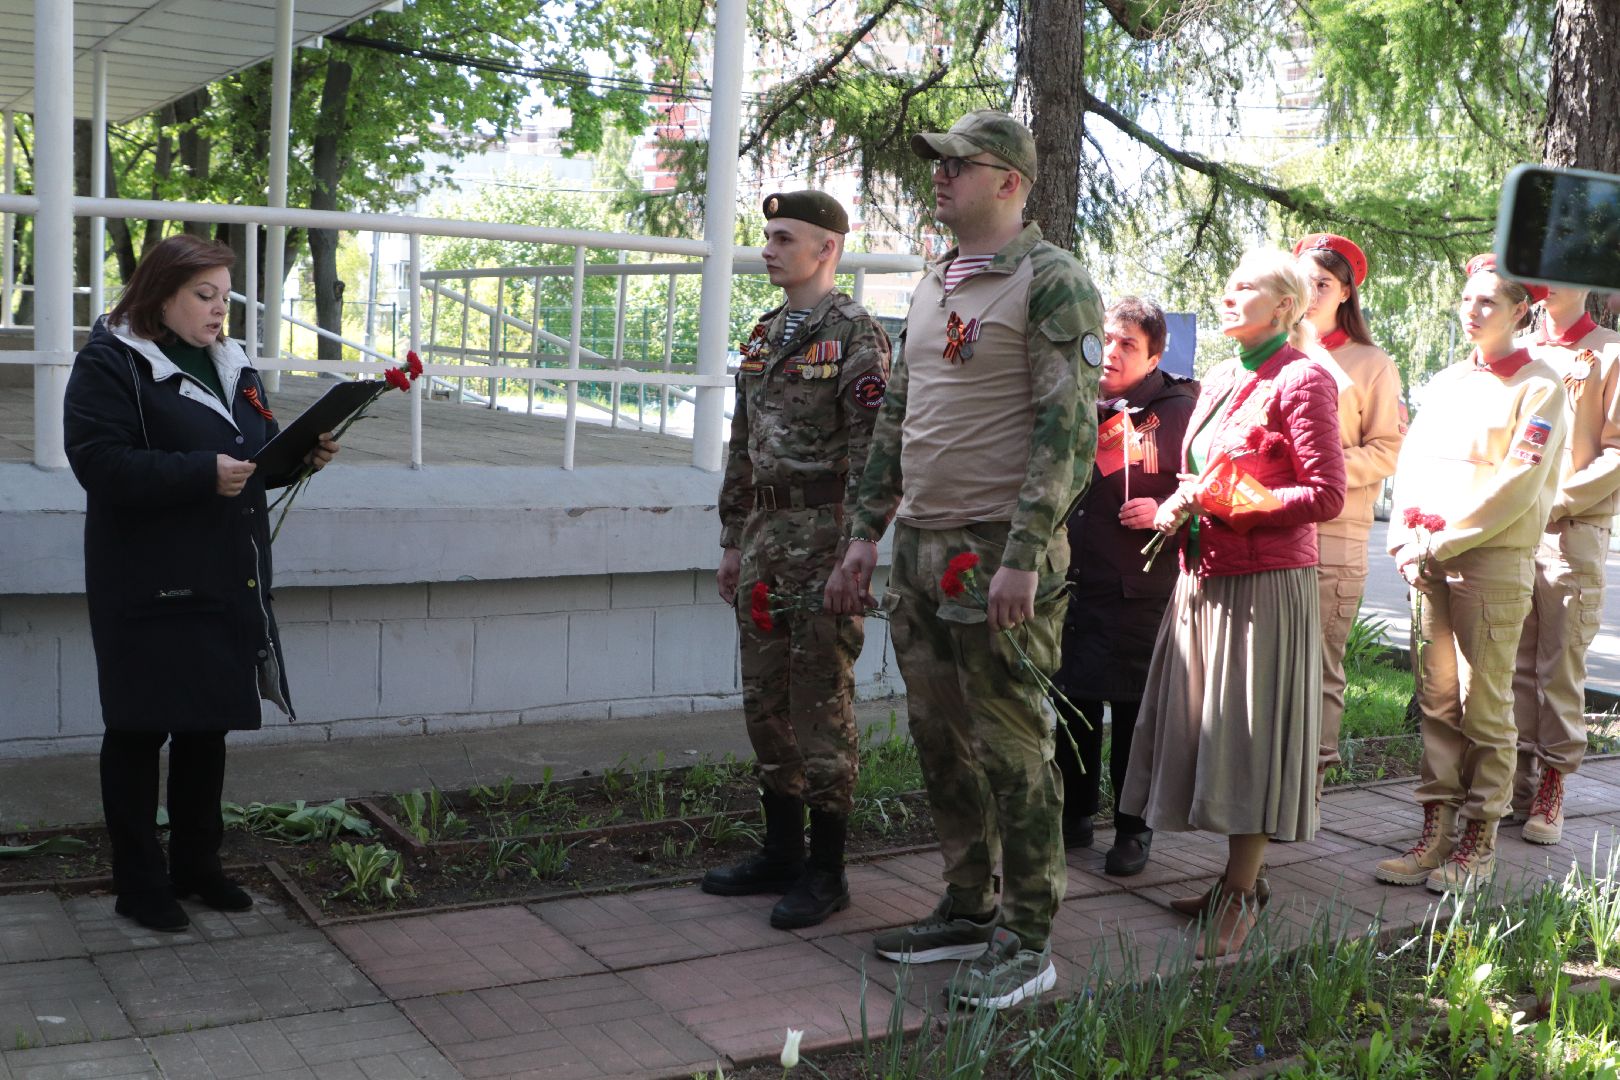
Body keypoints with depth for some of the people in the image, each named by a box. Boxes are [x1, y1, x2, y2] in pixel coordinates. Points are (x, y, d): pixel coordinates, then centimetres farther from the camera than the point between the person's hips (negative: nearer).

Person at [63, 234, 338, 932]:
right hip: (150, 588, -7)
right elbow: (100, 463, -20)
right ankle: (139, 883, 16)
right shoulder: (111, 363, -10)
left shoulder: (232, 365, 14)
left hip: (227, 583, 7)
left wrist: (301, 456, -1)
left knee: (209, 726, 15)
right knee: (140, 731, 4)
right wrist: (204, 474, -27)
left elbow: (260, 454, 21)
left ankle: (197, 865, 29)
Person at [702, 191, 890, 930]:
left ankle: (826, 872, 8)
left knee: (821, 704, -2)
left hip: (822, 534, -8)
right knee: (764, 698, 12)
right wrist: (734, 541, 17)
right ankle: (780, 852, 24)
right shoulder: (765, 334, 15)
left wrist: (850, 554, -19)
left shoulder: (856, 336, -10)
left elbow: (870, 454, -15)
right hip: (765, 533, 8)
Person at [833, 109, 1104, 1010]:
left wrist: (1023, 557, -22)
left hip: (998, 555, -8)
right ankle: (969, 909, 28)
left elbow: (1070, 430, -16)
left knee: (1013, 749, -1)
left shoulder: (1051, 281, -9)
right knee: (941, 742, 14)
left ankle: (1027, 942, 11)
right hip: (920, 551, 8)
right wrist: (868, 531, 17)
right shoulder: (932, 285, 17)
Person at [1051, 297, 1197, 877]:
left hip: (1140, 588, -4)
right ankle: (1074, 815, 27)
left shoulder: (1179, 410, -1)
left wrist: (1163, 511, -15)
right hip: (1072, 583, 4)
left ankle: (1133, 829, 18)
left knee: (1134, 710, 4)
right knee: (1072, 704, 11)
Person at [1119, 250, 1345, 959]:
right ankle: (1235, 877, 22)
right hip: (1202, 577, 8)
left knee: (1251, 735, -2)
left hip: (1264, 584, -8)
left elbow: (1326, 496, -15)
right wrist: (1178, 509, 3)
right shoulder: (1219, 380, 15)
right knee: (1206, 731, 10)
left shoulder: (1302, 381, -9)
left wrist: (1219, 502, -16)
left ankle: (1241, 896, 7)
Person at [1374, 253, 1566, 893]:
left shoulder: (1538, 389, -1)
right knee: (1437, 700, 5)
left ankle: (1479, 842, 5)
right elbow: (1411, 465, 15)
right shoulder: (1444, 385, 18)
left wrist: (1443, 541, -12)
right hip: (1427, 560, 6)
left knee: (1484, 703, -3)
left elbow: (1517, 485, -11)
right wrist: (1407, 537, 0)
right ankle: (1436, 832, 10)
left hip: (1492, 559, -5)